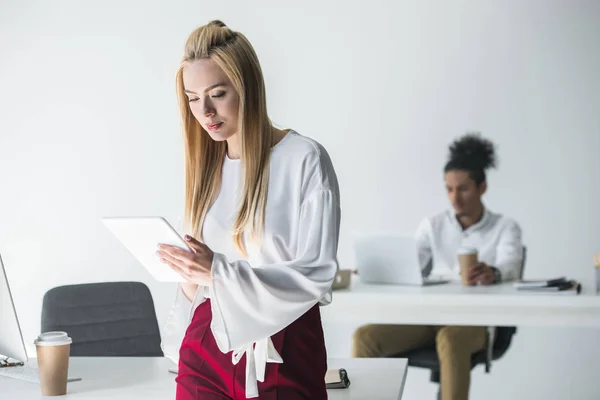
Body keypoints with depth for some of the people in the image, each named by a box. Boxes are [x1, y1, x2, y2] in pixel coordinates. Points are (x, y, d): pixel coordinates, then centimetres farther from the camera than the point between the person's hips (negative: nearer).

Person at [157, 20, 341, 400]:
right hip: (206, 347, 4)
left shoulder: (305, 158, -10)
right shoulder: (206, 165, 7)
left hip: (283, 353, -4)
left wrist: (219, 271, -21)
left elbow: (317, 275, -14)